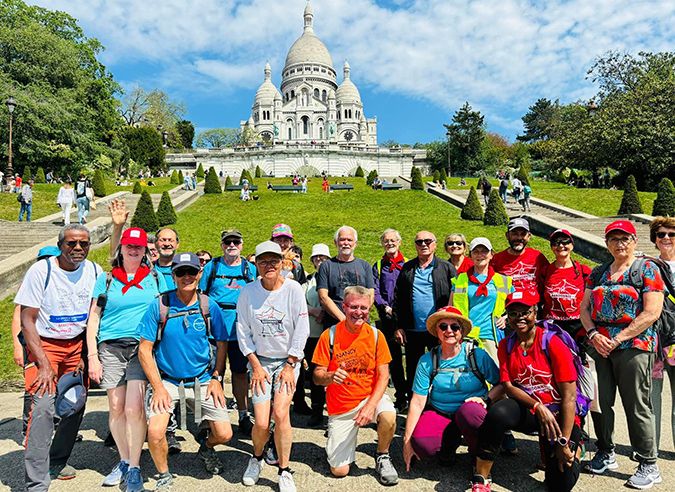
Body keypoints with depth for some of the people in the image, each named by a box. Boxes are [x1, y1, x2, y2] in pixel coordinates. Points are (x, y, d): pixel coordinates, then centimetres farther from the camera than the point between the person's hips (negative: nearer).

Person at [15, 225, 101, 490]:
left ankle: (57, 462, 27)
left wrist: (88, 354, 0)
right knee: (44, 406, -16)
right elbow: (27, 320, -12)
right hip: (44, 344, -4)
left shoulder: (94, 271, -2)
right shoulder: (40, 271, -13)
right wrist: (43, 364, -17)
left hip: (78, 345, 4)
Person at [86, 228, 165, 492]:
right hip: (110, 348, 2)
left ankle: (134, 468, 3)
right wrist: (92, 356, 0)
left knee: (134, 408, -10)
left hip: (143, 347, -1)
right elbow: (93, 318, 8)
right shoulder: (106, 279, 9)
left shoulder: (155, 277, 9)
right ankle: (123, 461, 25)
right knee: (116, 408, 7)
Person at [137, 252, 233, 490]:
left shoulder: (209, 306, -6)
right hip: (167, 379, -1)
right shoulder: (159, 306, -11)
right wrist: (158, 387, -12)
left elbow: (221, 344, 5)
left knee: (224, 434, -3)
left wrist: (216, 378, -3)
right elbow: (144, 349, -7)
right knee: (155, 432, -19)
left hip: (203, 379, 2)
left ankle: (206, 447, 35)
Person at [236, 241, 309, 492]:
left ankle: (284, 472, 4)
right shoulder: (248, 292, -5)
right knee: (261, 423, -5)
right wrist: (256, 365, -4)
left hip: (288, 360, -1)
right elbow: (243, 332, 0)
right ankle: (257, 457, 29)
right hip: (260, 360, 1)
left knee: (280, 412, -17)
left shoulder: (293, 289, -9)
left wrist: (290, 365, -9)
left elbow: (302, 329, -8)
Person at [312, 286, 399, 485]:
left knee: (388, 417, -34)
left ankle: (382, 457, -1)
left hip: (370, 396, 1)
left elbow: (383, 375, -7)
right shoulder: (330, 335, -10)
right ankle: (340, 439, 31)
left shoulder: (375, 335, -6)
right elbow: (317, 376, -8)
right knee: (339, 471, -4)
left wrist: (371, 405, -21)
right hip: (340, 407, 0)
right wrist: (331, 376, -31)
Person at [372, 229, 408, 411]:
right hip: (388, 317, 1)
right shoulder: (378, 266, 12)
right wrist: (385, 307, -11)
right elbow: (375, 291, 4)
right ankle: (401, 397, 15)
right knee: (394, 356, 5)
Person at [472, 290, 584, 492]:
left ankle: (574, 446, 23)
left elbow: (569, 397, -14)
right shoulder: (505, 345, 2)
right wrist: (537, 406, -20)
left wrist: (564, 443, -16)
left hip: (558, 414, -2)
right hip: (526, 411, 2)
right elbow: (508, 386, -2)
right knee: (498, 412, -32)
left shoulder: (553, 344, -13)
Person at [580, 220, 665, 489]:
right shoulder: (598, 272, 14)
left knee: (637, 406, 0)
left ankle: (649, 465, 15)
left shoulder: (646, 269, -1)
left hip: (633, 346, -5)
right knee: (600, 402, 9)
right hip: (599, 346, 5)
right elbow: (585, 308, 11)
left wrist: (618, 339, -14)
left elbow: (652, 312, -10)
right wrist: (593, 334, -7)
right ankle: (606, 454, 25)